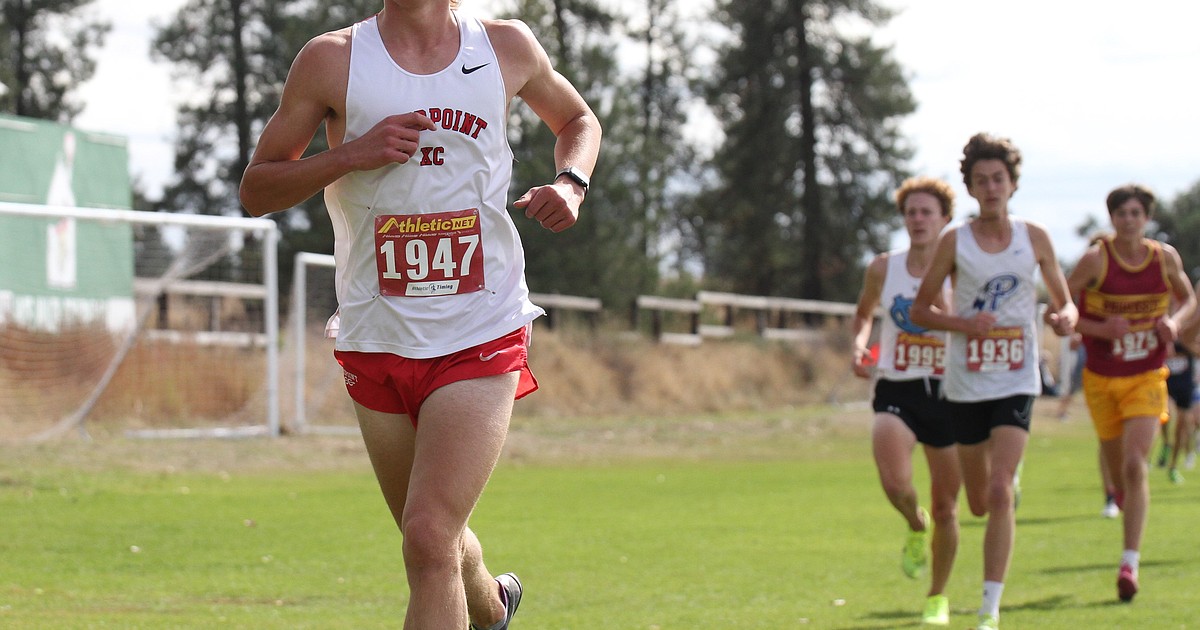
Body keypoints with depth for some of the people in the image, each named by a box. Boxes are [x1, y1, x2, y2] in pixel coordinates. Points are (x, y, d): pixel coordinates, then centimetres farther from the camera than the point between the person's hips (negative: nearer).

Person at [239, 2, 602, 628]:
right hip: (377, 343, 2)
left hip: (482, 340, -2)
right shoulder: (332, 59, -2)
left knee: (429, 540, -17)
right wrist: (350, 155, -16)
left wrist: (570, 182, 1)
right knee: (432, 544, 16)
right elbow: (255, 190, 1)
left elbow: (577, 119, 23)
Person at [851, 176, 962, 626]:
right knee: (895, 482, -26)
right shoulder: (883, 268, 2)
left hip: (947, 394, 0)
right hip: (895, 391, 0)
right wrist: (859, 344, 0)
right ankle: (916, 527, 10)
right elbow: (863, 313, 20)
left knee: (945, 508, 7)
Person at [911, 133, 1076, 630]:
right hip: (966, 382, 1)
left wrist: (1065, 319, -12)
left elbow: (1065, 303, 12)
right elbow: (920, 309, 3)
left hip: (1017, 383, -1)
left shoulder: (1034, 239, 3)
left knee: (999, 492, -16)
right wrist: (964, 323, -15)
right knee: (978, 502, 9)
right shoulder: (954, 242, -1)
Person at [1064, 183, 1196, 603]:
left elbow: (1188, 298, 14)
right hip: (1102, 380, 0)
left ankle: (1129, 563, -17)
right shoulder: (1096, 259, -10)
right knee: (1120, 476, 11)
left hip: (1147, 378, 0)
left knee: (1134, 465, -17)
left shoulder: (1165, 257, -3)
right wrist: (1100, 329, -24)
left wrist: (1175, 321, -9)